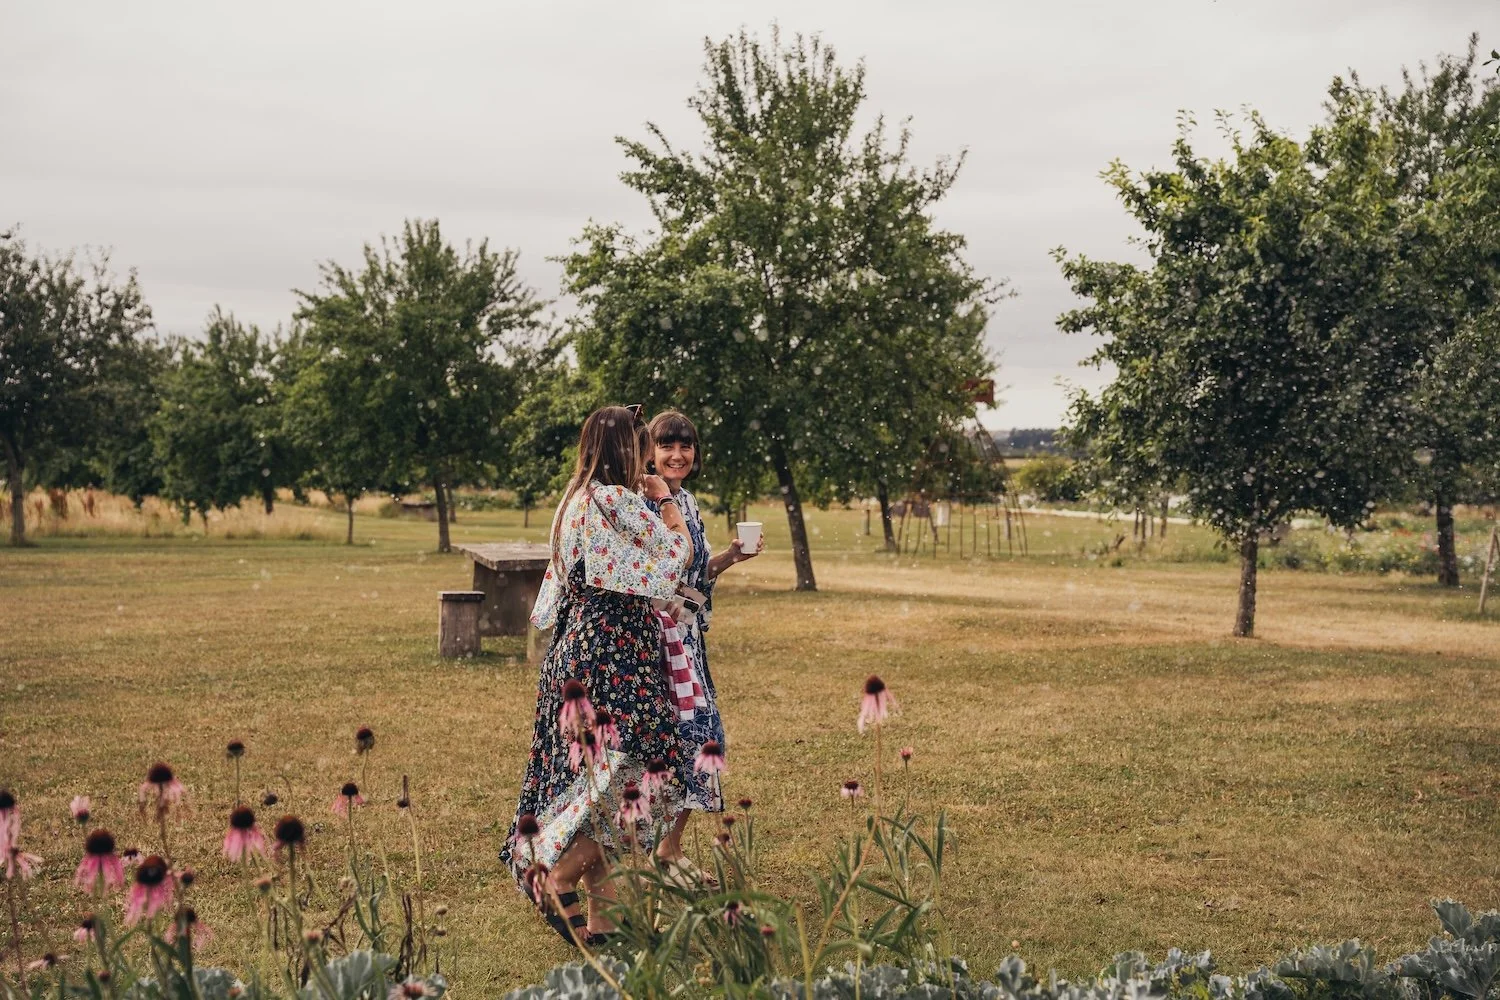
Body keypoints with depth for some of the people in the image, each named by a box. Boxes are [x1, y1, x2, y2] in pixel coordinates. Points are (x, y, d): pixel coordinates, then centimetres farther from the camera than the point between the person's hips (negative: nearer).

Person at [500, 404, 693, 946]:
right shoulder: (617, 499, -13)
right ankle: (556, 878, -6)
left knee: (594, 774, 10)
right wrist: (664, 498, 14)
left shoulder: (575, 500, 15)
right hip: (616, 649, -10)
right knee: (631, 769, -6)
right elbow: (680, 551, -4)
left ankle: (600, 916, 14)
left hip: (577, 646, 10)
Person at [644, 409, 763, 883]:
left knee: (700, 732, 8)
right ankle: (656, 852, 6)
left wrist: (730, 557, 6)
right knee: (668, 734, -7)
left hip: (687, 635, 8)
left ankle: (672, 847, 20)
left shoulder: (689, 503, 14)